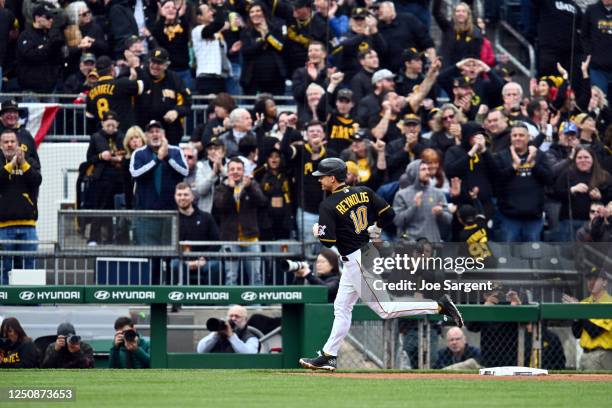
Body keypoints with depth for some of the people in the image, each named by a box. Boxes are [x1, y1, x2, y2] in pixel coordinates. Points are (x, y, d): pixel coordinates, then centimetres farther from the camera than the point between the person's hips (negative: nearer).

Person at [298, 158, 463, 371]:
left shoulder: (328, 206, -17)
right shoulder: (363, 192, 4)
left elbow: (328, 241, -21)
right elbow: (388, 214, 2)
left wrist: (317, 231, 0)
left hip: (357, 261, -10)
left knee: (384, 309, -6)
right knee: (341, 307, 15)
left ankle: (439, 306, -12)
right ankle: (328, 356, 18)